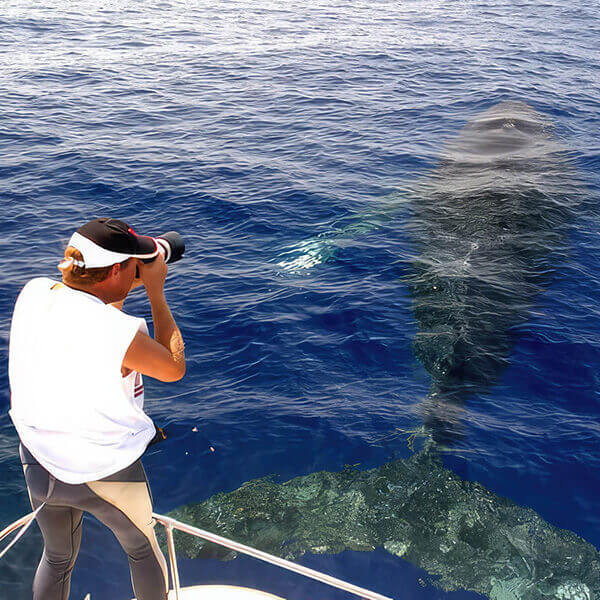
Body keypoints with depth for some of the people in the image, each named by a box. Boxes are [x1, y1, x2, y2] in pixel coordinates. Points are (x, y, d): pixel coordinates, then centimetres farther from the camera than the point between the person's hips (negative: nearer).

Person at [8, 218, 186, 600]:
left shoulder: (33, 294, -13)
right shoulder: (122, 332, -30)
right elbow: (174, 369, -11)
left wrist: (127, 288, 2)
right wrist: (156, 293, -11)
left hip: (39, 464, 5)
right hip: (106, 473, -5)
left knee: (58, 556, 30)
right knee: (142, 548, 25)